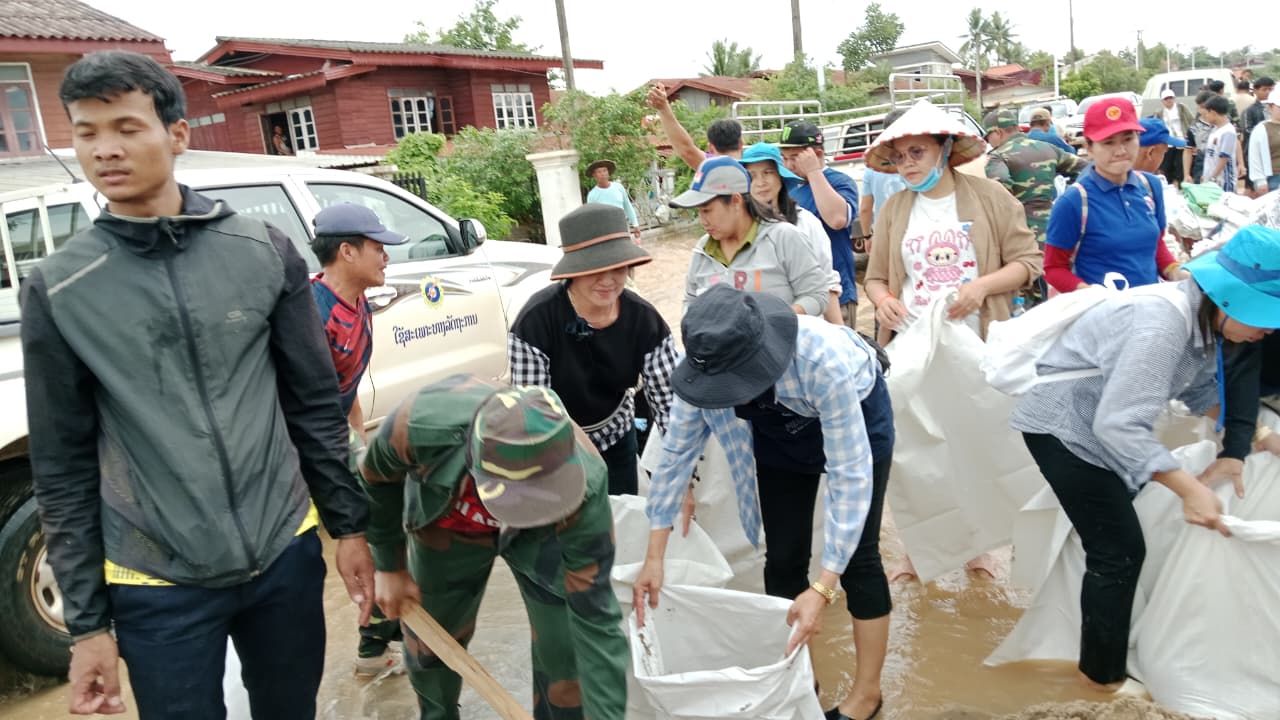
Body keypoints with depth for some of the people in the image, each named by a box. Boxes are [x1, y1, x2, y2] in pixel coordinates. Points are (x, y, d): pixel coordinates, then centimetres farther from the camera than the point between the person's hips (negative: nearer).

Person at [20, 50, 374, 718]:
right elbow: (64, 469, -1)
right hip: (158, 586, -1)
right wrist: (87, 620, 0)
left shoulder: (265, 252, -4)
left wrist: (349, 525, 4)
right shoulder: (56, 288, -5)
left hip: (286, 555, 1)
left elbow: (315, 406, 2)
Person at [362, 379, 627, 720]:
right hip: (446, 529, 2)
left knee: (567, 650, -10)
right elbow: (376, 479, -15)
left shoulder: (583, 488, -42)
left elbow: (595, 616, -32)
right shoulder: (423, 422, -41)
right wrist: (389, 565, -5)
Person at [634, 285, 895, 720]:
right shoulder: (708, 362, -31)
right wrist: (654, 558, -18)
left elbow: (850, 476, -40)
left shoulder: (825, 362, -44)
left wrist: (824, 588, -42)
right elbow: (677, 451, -19)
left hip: (856, 414, -3)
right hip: (779, 428, 4)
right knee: (783, 557, 4)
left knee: (857, 556, -1)